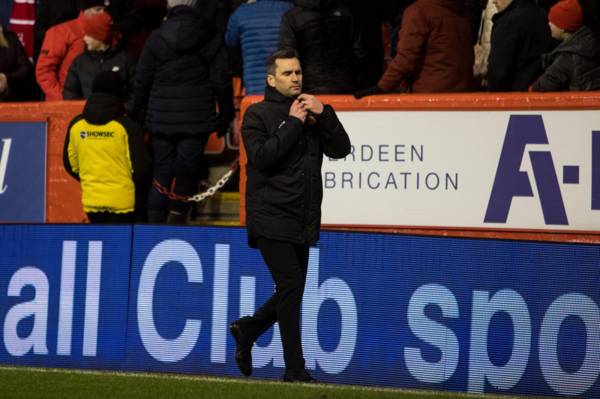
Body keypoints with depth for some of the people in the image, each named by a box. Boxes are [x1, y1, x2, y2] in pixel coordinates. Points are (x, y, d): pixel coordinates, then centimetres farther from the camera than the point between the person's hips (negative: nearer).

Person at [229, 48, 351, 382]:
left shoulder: (311, 111, 15)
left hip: (304, 222, 6)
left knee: (292, 291, 10)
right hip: (272, 218, -6)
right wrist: (294, 123, -13)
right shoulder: (259, 114, 0)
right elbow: (261, 156, -16)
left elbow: (341, 149, 6)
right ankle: (295, 368, -9)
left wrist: (324, 114, -6)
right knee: (291, 286, -12)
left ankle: (247, 330, 33)